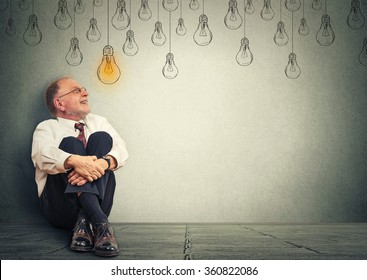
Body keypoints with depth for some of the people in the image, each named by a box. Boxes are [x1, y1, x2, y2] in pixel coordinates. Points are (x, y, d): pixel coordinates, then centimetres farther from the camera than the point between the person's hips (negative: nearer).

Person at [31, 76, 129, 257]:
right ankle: (100, 222, -42)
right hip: (59, 207, -2)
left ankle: (85, 222, -33)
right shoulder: (47, 127, 9)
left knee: (101, 137, -15)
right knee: (70, 142, -22)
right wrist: (74, 161, -36)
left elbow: (121, 150, -1)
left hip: (97, 202, 2)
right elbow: (42, 155, -14)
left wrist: (101, 163, -25)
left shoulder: (98, 122, 18)